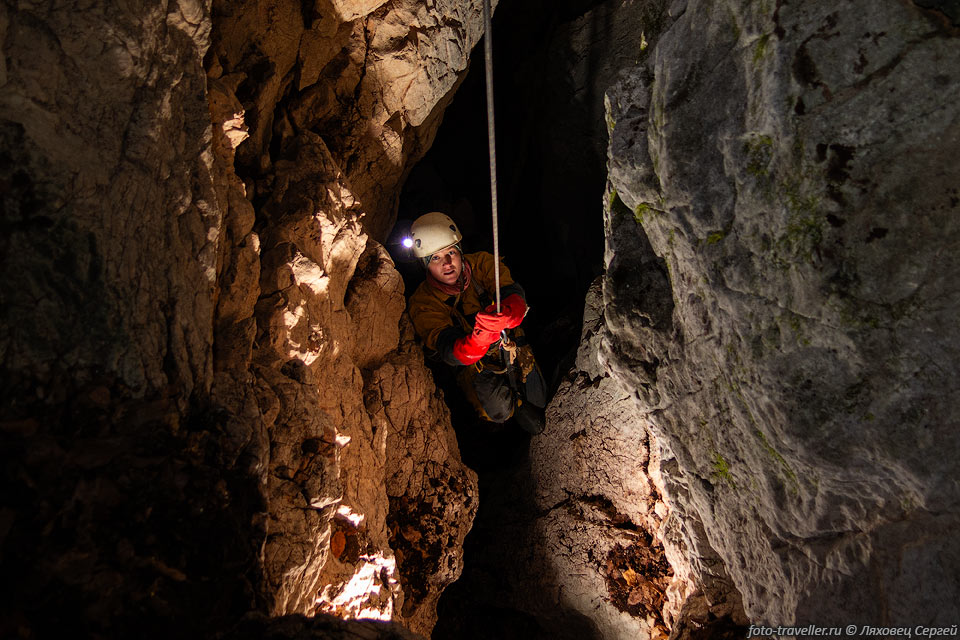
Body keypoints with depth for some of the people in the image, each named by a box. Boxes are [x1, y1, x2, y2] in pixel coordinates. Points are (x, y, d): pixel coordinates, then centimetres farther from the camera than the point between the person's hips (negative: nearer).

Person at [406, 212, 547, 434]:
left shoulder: (481, 263, -15)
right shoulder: (423, 303, -22)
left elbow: (514, 293, -30)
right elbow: (450, 351, -35)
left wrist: (508, 312, -57)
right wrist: (480, 336, -59)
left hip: (510, 346, 2)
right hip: (473, 365, -2)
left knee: (538, 403, 2)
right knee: (498, 410, -22)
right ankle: (516, 405, 15)